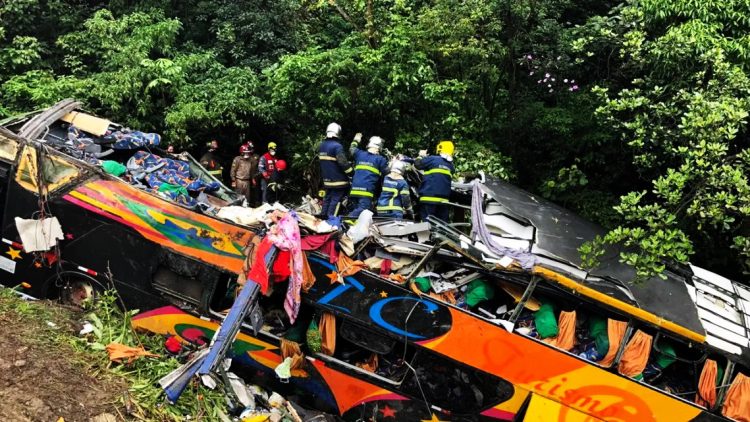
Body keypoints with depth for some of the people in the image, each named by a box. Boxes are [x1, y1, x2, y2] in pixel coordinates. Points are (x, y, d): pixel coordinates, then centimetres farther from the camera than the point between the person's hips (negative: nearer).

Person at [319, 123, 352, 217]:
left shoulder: (322, 145, 10)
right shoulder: (337, 146, -18)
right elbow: (343, 162, -21)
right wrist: (351, 172, -9)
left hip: (327, 179, 8)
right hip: (338, 180, -8)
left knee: (327, 198, 17)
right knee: (336, 200, -4)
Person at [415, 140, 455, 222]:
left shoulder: (432, 159, -5)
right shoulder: (451, 166, 10)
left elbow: (417, 164, -2)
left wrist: (421, 156, 20)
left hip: (429, 197, -5)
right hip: (443, 200, 5)